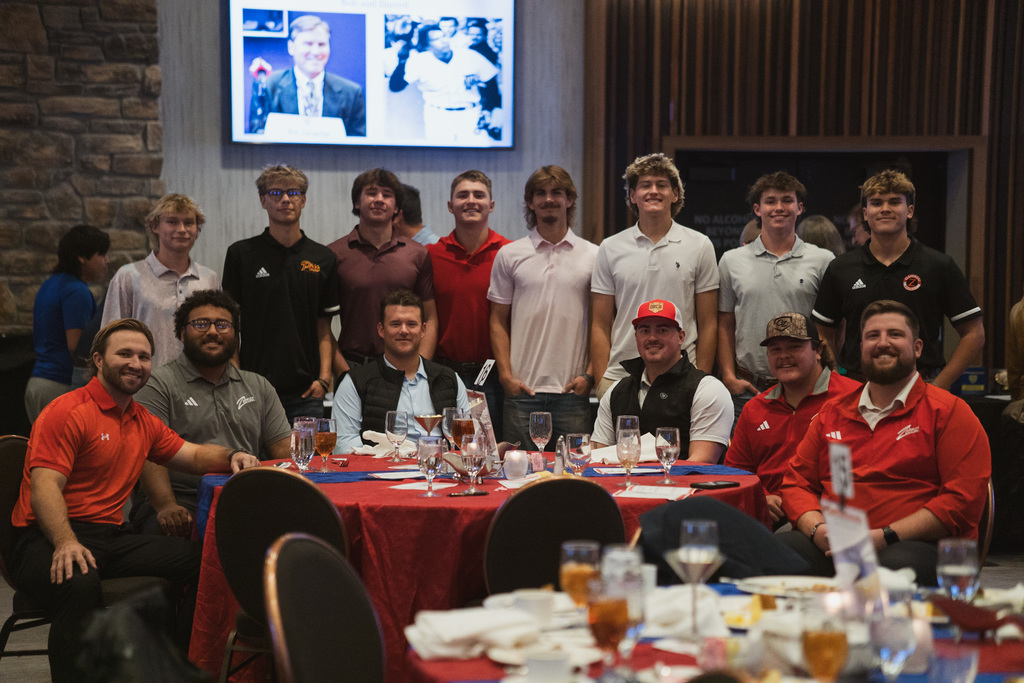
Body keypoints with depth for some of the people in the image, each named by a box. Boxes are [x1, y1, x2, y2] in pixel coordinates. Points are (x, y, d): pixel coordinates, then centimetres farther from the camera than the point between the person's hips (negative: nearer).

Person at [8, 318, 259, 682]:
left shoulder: (143, 422, 20)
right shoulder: (67, 412, -6)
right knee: (79, 581, -40)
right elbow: (45, 487, -15)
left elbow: (193, 455, 24)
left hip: (111, 538, 7)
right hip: (46, 540, -7)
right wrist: (66, 544, -32)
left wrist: (231, 457, 1)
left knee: (201, 558, -12)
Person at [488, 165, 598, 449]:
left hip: (573, 390, 0)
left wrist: (590, 375, -3)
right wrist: (506, 374, -3)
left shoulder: (593, 256, 7)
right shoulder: (509, 255, 7)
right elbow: (498, 321, 8)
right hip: (522, 389, 0)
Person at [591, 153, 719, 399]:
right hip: (619, 377, 1)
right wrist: (601, 383, -1)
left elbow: (707, 324, 6)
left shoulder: (700, 246, 6)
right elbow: (601, 326, 8)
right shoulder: (610, 248, 8)